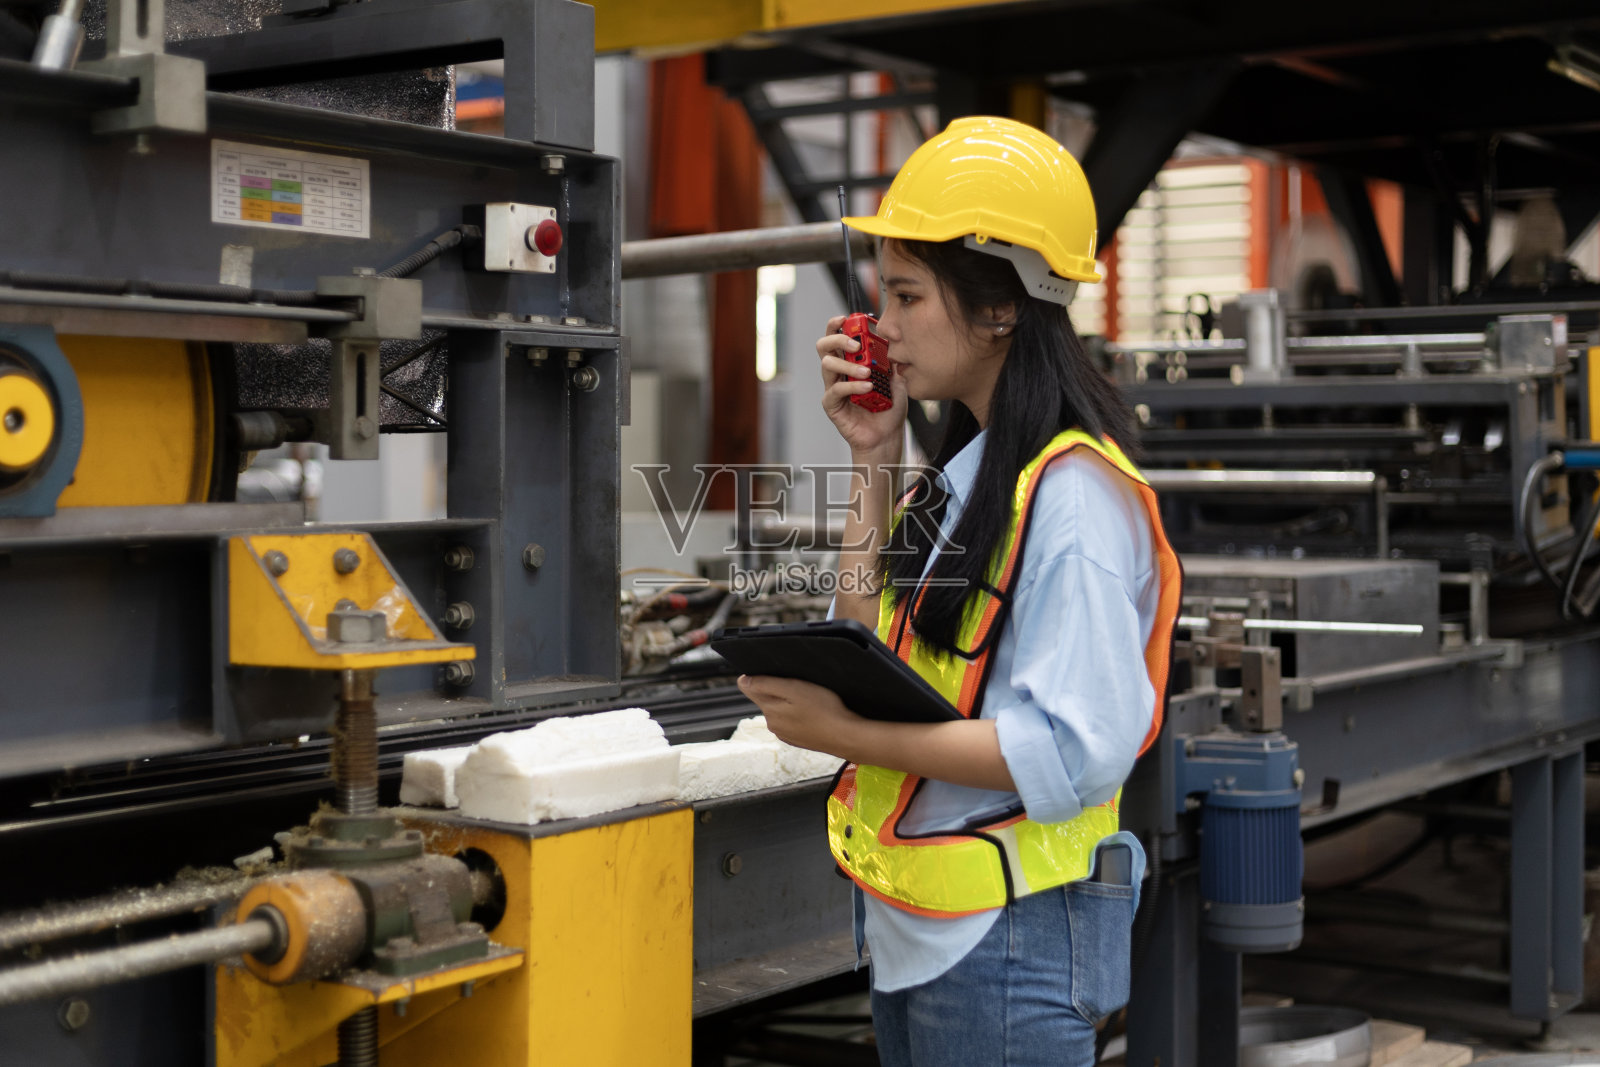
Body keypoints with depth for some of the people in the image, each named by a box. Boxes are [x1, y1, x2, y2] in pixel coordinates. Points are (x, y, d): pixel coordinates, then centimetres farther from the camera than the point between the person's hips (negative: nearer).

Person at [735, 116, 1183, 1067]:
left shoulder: (1072, 491, -20)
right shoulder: (970, 468, 9)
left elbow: (1076, 752, -25)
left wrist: (847, 734, -26)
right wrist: (874, 462, 5)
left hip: (1008, 945, -9)